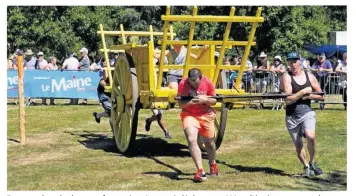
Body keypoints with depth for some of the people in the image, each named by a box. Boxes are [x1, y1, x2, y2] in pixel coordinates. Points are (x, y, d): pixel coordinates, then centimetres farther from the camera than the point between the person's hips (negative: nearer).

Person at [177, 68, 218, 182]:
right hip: (189, 115, -1)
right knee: (191, 140, -23)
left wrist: (205, 100, -19)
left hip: (206, 115, 2)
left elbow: (214, 101, 0)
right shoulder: (183, 84, -13)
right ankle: (200, 171, -22)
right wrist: (191, 102, -27)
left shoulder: (208, 83, -9)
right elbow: (180, 104, -10)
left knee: (209, 143, 13)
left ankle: (212, 163, 44)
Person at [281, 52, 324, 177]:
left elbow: (321, 96, 9)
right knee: (298, 147, 7)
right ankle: (306, 167, 33)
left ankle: (312, 162, -1)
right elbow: (288, 100, -14)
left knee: (310, 136, -26)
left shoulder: (310, 76, 5)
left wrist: (308, 96, -7)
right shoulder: (286, 77, -4)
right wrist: (303, 92, -15)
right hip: (291, 116, 0)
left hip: (307, 112, 0)